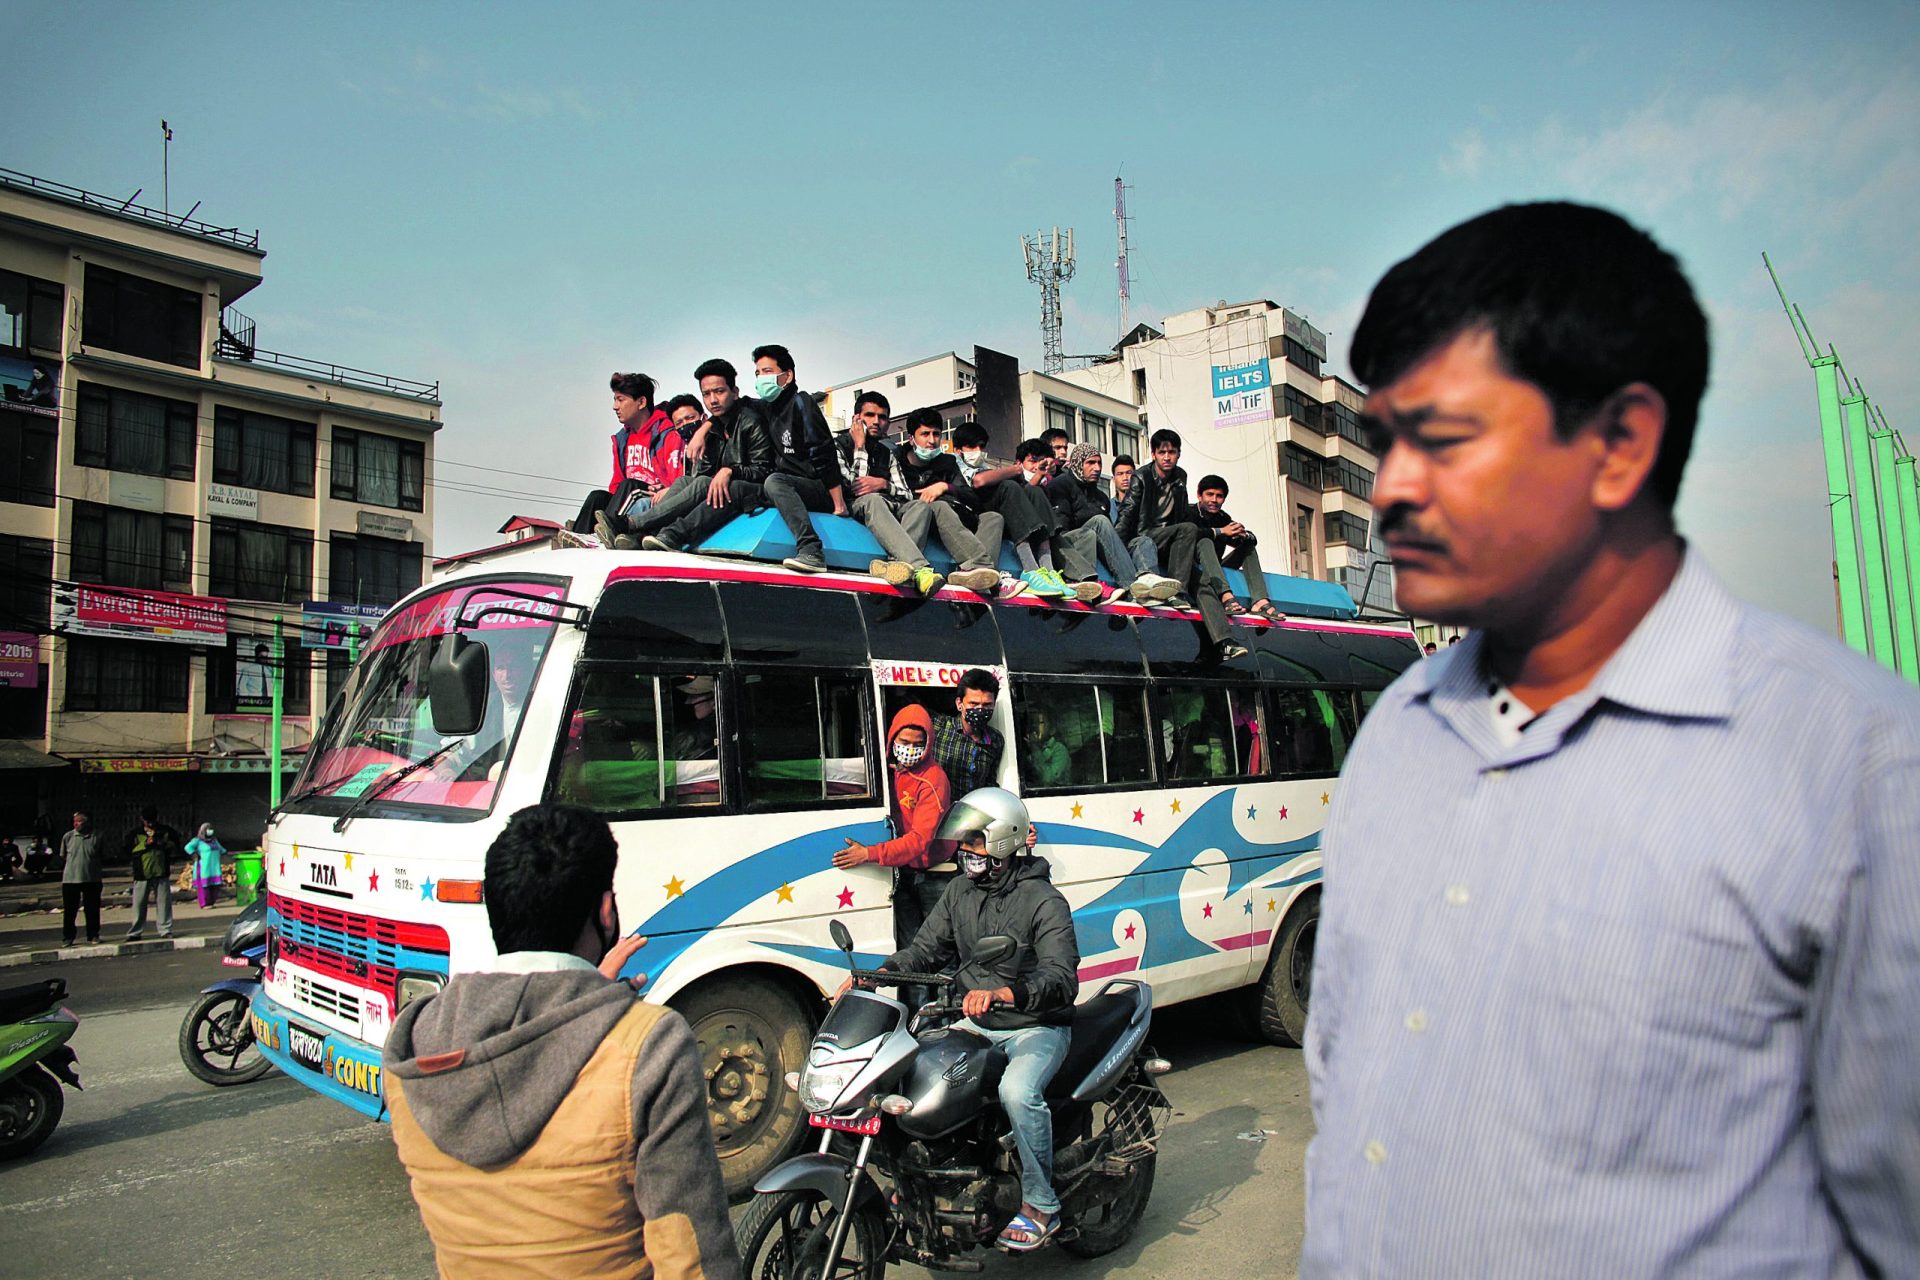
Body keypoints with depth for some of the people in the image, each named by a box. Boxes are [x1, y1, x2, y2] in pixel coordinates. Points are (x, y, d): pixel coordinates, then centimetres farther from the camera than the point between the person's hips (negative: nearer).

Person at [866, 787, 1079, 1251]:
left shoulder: (1044, 901, -16)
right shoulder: (960, 891, 6)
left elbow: (1062, 978, -28)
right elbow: (926, 948, 7)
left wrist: (1002, 993, -46)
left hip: (1036, 1026, -7)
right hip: (975, 1023, 7)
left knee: (1017, 1090, -33)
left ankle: (1041, 1206, -12)